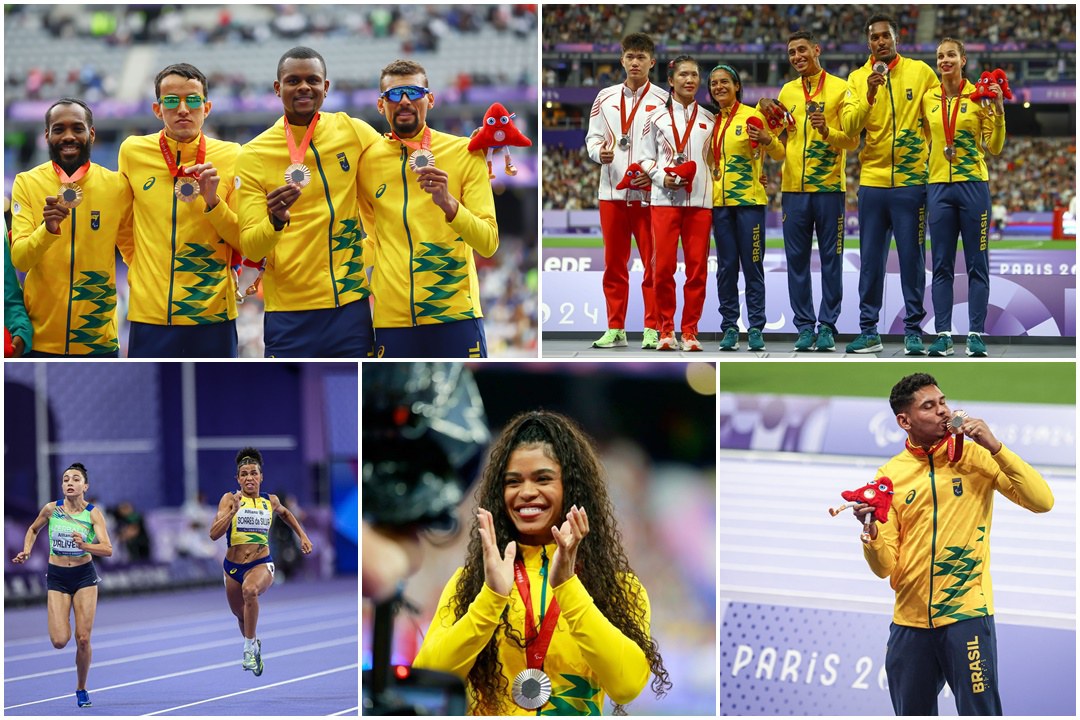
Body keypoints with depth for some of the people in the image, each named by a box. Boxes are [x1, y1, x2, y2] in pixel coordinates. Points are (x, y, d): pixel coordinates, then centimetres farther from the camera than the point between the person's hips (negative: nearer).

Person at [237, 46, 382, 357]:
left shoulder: (352, 131, 2)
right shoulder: (253, 155, -3)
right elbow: (248, 247, -6)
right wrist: (276, 221, -27)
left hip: (351, 304, 2)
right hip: (290, 314, -2)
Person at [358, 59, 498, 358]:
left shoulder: (464, 152, -1)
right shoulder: (366, 160, 6)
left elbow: (489, 243, -8)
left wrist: (448, 203, -22)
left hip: (456, 314, -2)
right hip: (391, 319, 2)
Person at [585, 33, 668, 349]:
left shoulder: (663, 100, 1)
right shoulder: (605, 98, 11)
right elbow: (592, 136, 14)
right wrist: (599, 151, -8)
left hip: (649, 191, -3)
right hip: (612, 191, 3)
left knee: (654, 263, -2)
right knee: (614, 263, 6)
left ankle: (652, 329, 3)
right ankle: (615, 329, 12)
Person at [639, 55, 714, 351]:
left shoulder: (709, 120, 12)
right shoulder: (658, 117, 9)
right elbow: (647, 158, 9)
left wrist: (716, 190, 1)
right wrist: (662, 177, -9)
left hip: (700, 200, 1)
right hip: (665, 198, -1)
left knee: (697, 266, -2)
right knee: (663, 265, -6)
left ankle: (690, 331, 5)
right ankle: (666, 330, 4)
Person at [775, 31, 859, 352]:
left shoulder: (840, 88, 0)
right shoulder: (787, 91, 13)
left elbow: (852, 140, -2)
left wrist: (827, 131, -19)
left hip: (829, 185, -4)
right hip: (794, 187, 4)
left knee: (831, 259, 0)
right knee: (797, 259, 4)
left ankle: (827, 326, 5)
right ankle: (804, 326, 9)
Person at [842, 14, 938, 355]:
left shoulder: (920, 72, 0)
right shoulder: (857, 79, 4)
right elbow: (849, 127, -7)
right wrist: (870, 95, -21)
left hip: (912, 180, -2)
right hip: (872, 181, 2)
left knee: (912, 259, 1)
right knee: (870, 260, 5)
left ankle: (914, 330, 8)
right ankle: (869, 331, 11)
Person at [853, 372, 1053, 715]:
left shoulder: (975, 455, -1)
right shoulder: (890, 474, 4)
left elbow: (1042, 501, -11)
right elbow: (885, 566, 1)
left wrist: (994, 447, -16)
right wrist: (871, 529, -19)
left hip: (967, 614, -3)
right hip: (909, 622, 3)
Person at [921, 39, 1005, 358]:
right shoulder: (928, 98, 8)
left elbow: (994, 147, -2)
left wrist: (998, 111, -12)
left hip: (973, 185, -3)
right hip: (939, 186, 3)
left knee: (977, 264, 0)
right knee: (941, 265, 4)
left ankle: (976, 335, 3)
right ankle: (943, 335, 7)